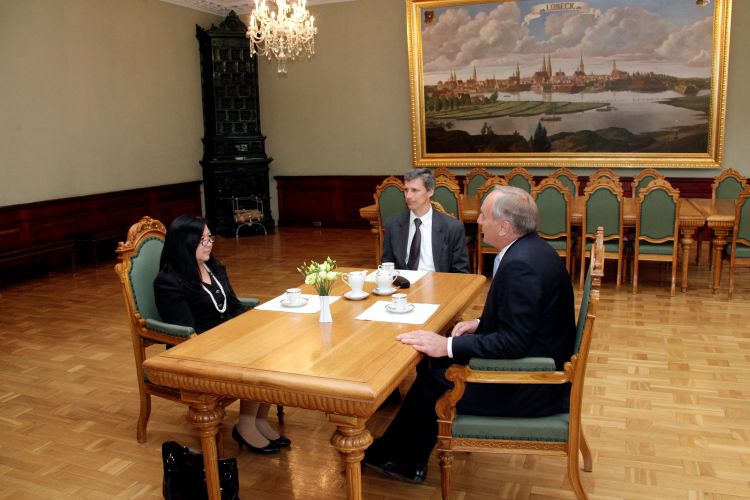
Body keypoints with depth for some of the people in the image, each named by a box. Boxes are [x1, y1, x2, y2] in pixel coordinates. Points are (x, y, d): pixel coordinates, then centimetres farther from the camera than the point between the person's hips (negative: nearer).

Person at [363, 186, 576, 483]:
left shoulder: (521, 264, -27)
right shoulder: (531, 248, 4)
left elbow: (513, 343, -28)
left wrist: (448, 346, -24)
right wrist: (481, 324, 6)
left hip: (531, 386, -9)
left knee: (433, 380, -4)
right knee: (434, 363, 8)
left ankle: (388, 456, 19)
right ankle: (408, 463, 19)